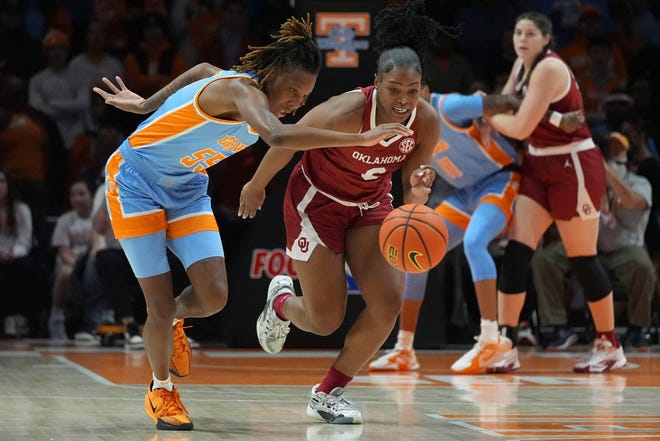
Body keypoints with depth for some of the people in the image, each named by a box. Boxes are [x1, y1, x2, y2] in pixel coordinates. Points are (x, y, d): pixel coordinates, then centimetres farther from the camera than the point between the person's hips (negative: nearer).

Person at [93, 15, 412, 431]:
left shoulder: (246, 91, -6)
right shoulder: (242, 91, -31)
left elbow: (202, 71, 15)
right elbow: (278, 137, -52)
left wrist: (147, 104, 20)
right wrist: (361, 139, -54)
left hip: (188, 190, 7)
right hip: (136, 181, -7)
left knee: (214, 295, -10)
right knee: (161, 306, -6)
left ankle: (174, 320, 23)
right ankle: (161, 389, 20)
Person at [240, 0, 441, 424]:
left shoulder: (427, 122, -20)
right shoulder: (347, 112, -34)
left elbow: (409, 198, -8)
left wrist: (418, 192, -32)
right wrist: (257, 185, -1)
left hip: (371, 205, 4)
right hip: (317, 201, -4)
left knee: (389, 303, -12)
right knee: (326, 321, -2)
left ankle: (328, 393, 9)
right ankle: (281, 301, 37)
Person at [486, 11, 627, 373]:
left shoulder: (549, 69, -20)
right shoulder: (522, 65, 7)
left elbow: (521, 128, -22)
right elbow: (504, 104, 21)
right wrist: (490, 120, 1)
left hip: (573, 167, -8)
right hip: (539, 167, 8)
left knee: (582, 260, 2)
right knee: (515, 253, -5)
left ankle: (610, 346, 16)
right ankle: (506, 346, -6)